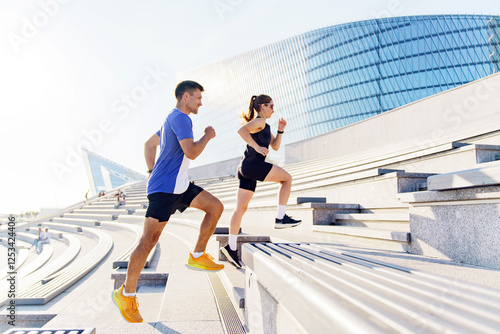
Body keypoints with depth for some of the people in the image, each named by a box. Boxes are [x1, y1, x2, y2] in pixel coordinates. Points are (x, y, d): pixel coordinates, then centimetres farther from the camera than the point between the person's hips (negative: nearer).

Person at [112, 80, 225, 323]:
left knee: (215, 207, 5)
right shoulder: (180, 118, -13)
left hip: (179, 186, 10)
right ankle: (126, 294, 2)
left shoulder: (173, 119, 20)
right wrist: (207, 136, -6)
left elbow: (149, 144, 28)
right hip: (165, 188, -10)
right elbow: (191, 152, -23)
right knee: (149, 239, -8)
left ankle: (197, 257, 11)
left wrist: (152, 171, 20)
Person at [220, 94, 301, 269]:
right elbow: (241, 130, -21)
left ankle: (231, 247, 5)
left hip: (246, 169, 10)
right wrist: (257, 147, -23)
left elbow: (275, 147, 28)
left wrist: (280, 130, 16)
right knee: (287, 178, 3)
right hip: (252, 165, -10)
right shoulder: (259, 121, -3)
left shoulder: (265, 126, 27)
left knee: (241, 208, 5)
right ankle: (281, 218, 1)